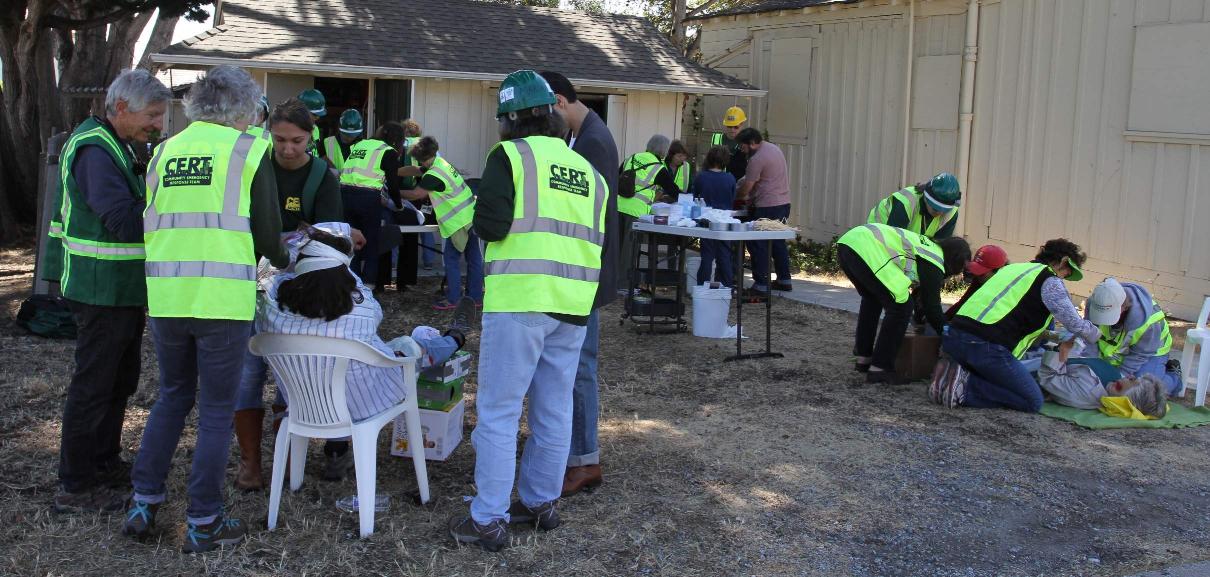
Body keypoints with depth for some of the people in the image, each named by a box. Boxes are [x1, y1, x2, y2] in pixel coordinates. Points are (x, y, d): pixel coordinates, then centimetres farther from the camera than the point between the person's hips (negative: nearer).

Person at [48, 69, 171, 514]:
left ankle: (104, 463, 33)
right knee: (94, 384, -3)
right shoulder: (94, 150, -19)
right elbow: (126, 222, -29)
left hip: (123, 289, 10)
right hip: (103, 290, -10)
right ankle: (75, 487, 7)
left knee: (120, 380, 19)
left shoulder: (119, 146, 14)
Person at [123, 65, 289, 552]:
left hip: (165, 294, 5)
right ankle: (203, 523, 10)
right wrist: (281, 261, 21)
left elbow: (150, 223, 19)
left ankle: (143, 504, 21)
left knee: (172, 397, 21)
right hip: (222, 298, -5)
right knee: (217, 409, 5)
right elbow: (267, 228, 0)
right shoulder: (248, 149, -1)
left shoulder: (166, 150, 13)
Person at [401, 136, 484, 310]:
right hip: (471, 215, 9)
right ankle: (475, 296, 19)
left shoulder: (433, 176, -21)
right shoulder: (441, 163, 8)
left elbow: (415, 194, -11)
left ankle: (453, 299, 1)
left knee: (452, 258, -2)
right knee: (473, 258, 12)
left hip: (459, 221, -9)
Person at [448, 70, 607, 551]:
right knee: (553, 410, 15)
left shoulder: (511, 155, -4)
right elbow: (599, 240, 16)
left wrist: (484, 218, 8)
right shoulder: (587, 170, 15)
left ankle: (489, 520, 4)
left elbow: (491, 226, -13)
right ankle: (541, 502, 27)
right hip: (573, 303, 6)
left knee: (498, 412, 1)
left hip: (520, 300, -6)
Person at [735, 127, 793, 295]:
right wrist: (751, 196, 19)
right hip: (784, 203, 10)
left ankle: (761, 285, -4)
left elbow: (746, 187, -13)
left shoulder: (757, 159, -16)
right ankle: (784, 280, 25)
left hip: (768, 207, -10)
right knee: (778, 243, 18)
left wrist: (735, 197, 7)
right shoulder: (774, 148, 13)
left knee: (758, 245, -3)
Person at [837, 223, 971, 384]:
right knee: (900, 306, 0)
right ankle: (879, 369, 0)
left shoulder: (927, 246, 30)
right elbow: (932, 306, 7)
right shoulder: (934, 263, 3)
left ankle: (864, 358, 34)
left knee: (872, 300, 30)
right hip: (867, 250, -10)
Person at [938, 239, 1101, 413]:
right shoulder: (1050, 281, 5)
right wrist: (1097, 334, 28)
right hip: (986, 346, -8)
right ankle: (966, 389, -14)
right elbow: (1076, 324, 7)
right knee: (1033, 402, 2)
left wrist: (1045, 334, 44)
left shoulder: (1013, 268, 28)